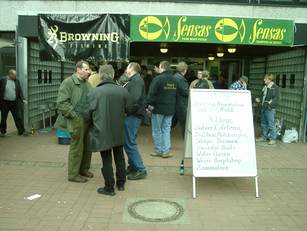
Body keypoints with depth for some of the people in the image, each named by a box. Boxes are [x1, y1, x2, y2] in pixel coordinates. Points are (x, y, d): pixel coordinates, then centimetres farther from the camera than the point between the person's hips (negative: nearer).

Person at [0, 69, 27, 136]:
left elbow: (20, 91, 4)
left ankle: (21, 131, 7)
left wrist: (23, 99, -8)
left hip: (14, 103, 2)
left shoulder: (16, 81, 5)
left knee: (18, 117, 1)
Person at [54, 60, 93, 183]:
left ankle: (84, 169, 31)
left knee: (87, 147, 14)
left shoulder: (87, 83, 14)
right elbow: (61, 103, -15)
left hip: (88, 120, 7)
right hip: (77, 121, -7)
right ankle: (73, 174, 14)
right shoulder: (68, 82, -9)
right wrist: (74, 116, -16)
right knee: (77, 148, 1)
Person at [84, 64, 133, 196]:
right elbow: (129, 109, 3)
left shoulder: (93, 93, -14)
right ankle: (121, 184, 33)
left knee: (107, 160, 8)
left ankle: (109, 188, 18)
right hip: (118, 131, 3)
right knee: (119, 157, 19)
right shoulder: (123, 91, -7)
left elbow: (88, 115, -8)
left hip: (102, 132, -3)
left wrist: (94, 120, 14)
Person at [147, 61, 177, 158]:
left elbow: (152, 94, -16)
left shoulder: (158, 79, -14)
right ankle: (166, 151, 13)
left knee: (157, 130, 6)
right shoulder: (174, 80, 7)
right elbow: (176, 94, 14)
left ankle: (158, 150, 12)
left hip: (159, 108, -6)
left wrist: (149, 104, -5)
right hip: (170, 109, 6)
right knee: (166, 129, 12)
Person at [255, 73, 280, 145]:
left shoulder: (275, 87, -9)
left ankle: (273, 138, 3)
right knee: (264, 124, 15)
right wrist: (260, 100, 10)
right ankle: (264, 137, 26)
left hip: (270, 109, -8)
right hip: (264, 108, 9)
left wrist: (269, 103, -24)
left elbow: (276, 98, -15)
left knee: (271, 124, -6)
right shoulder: (265, 87, 15)